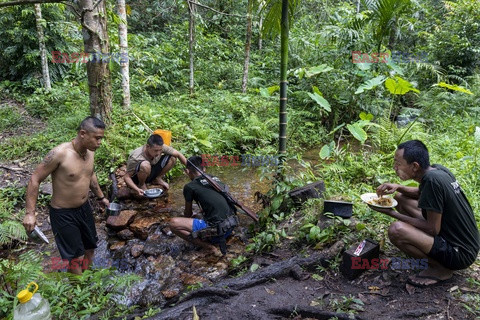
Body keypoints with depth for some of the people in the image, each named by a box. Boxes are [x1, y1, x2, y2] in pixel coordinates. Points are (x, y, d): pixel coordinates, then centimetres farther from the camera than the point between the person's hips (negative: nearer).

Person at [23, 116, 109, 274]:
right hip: (63, 214, -7)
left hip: (84, 208, 7)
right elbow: (35, 179, -17)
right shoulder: (59, 153, -25)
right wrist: (30, 213, -19)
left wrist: (101, 197, 22)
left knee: (89, 249, 19)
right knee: (76, 257, 2)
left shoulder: (89, 151, -4)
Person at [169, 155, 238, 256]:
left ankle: (209, 247, -8)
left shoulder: (190, 187, -2)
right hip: (232, 225, 8)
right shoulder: (216, 179, 15)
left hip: (217, 230, -7)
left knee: (173, 223, -8)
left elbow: (188, 214, 13)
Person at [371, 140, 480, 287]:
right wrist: (398, 187, 0)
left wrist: (392, 213, -17)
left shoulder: (432, 179, -27)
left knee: (396, 230, -30)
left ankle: (441, 268, -5)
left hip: (460, 254, -9)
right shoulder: (438, 169, -2)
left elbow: (433, 229, -23)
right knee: (400, 198, 9)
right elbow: (421, 193, 20)